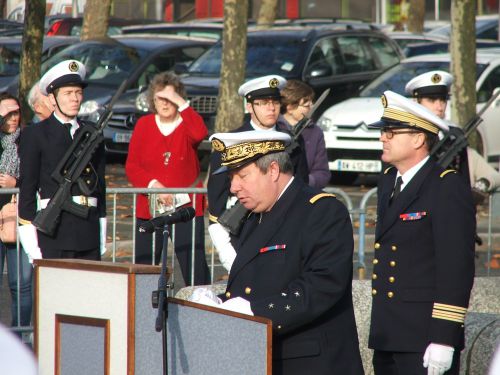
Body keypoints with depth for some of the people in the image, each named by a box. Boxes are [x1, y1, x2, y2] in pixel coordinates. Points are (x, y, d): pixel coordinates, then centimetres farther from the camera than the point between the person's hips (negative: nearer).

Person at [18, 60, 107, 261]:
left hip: (89, 231, 4)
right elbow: (27, 189, 1)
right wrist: (31, 246, -6)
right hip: (53, 232, -4)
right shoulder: (35, 135, 3)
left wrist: (102, 242, 14)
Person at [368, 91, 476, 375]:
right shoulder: (388, 181, 15)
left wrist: (443, 339, -21)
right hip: (387, 337, 8)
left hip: (425, 339, -8)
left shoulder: (448, 188, -12)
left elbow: (457, 267, -16)